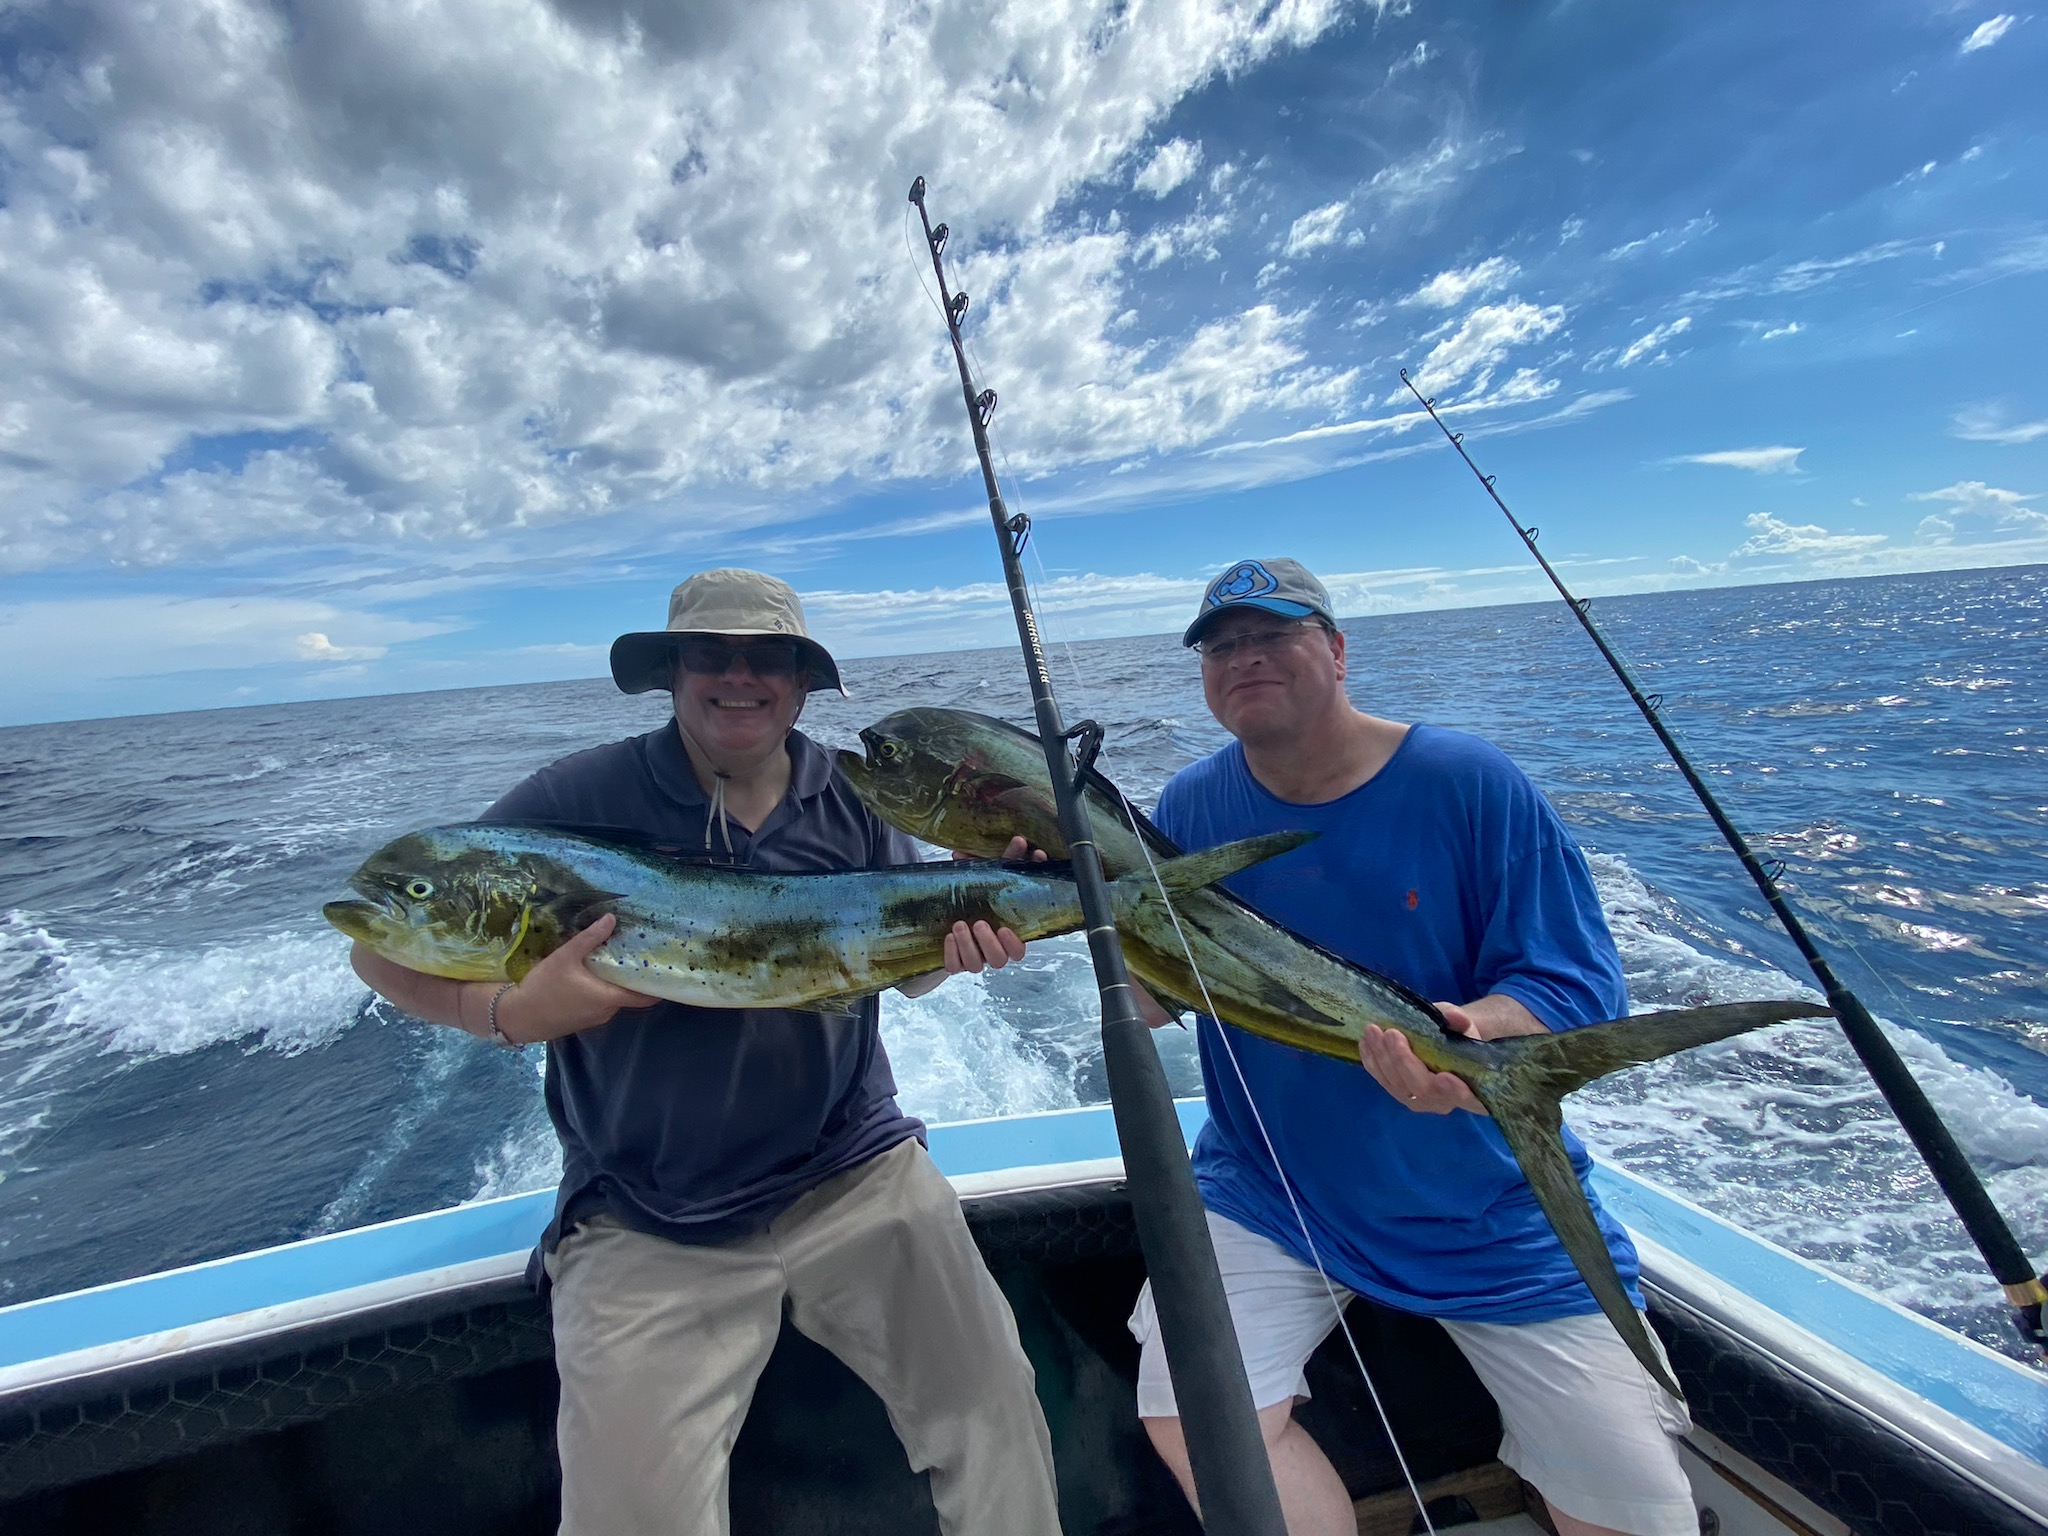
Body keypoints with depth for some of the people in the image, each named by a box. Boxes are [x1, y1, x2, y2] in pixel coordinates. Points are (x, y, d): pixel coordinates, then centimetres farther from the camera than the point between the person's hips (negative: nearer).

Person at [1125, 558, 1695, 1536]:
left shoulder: (1467, 782, -13)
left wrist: (1475, 1033, -34)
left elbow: (1581, 990, -14)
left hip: (1491, 1210, 0)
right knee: (1186, 1409, -16)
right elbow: (1151, 1002, -2)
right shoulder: (1191, 807, -5)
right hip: (1266, 1191, 1)